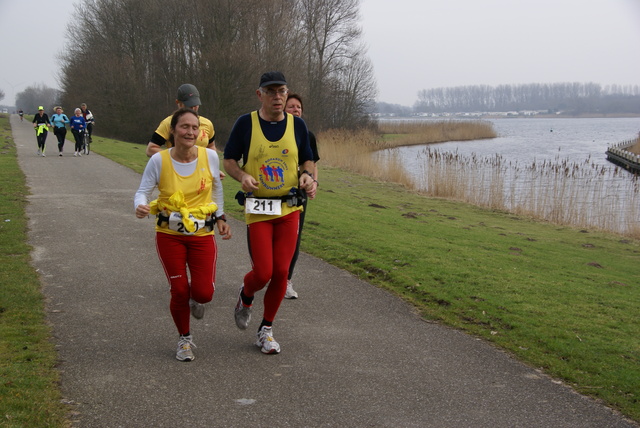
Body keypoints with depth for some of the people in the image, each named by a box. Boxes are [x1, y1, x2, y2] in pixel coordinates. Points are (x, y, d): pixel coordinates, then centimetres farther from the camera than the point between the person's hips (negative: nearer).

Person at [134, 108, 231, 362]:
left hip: (202, 234, 1)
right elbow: (143, 191, -7)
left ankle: (196, 300, 33)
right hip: (169, 235, -1)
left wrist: (220, 218, 12)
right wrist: (140, 206, -29)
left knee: (203, 293, -8)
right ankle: (184, 339, 25)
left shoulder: (210, 156, -8)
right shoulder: (159, 160, -12)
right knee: (179, 291, -2)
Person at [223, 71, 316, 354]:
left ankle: (266, 330, 18)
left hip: (289, 209, 3)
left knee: (281, 272, 0)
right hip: (257, 210, -2)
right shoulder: (246, 123, -2)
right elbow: (229, 160, 5)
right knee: (263, 273, -8)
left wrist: (307, 176, -7)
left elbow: (307, 160, 15)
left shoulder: (297, 125, 5)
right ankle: (245, 297, 29)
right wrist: (243, 176, -16)